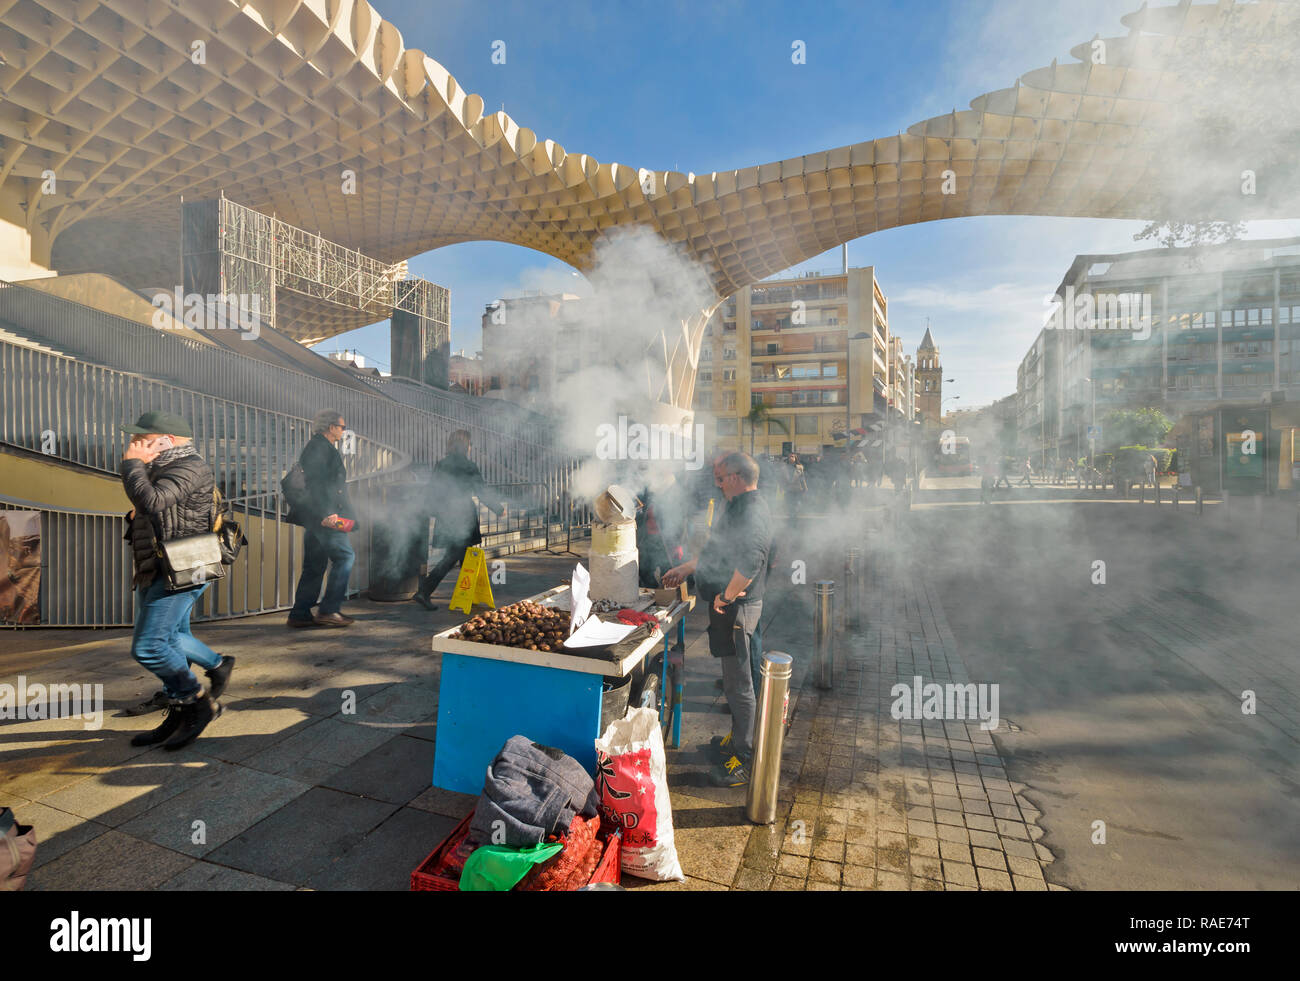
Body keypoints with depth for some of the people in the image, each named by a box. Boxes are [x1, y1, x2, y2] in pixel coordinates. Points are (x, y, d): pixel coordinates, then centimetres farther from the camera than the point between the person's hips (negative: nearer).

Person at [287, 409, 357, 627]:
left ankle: (300, 614, 16)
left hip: (316, 517, 11)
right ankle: (328, 610, -6)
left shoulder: (320, 446, 24)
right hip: (322, 517, -11)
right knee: (345, 556, -9)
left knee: (315, 565, 11)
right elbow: (315, 482, -20)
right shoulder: (319, 446, -9)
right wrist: (326, 513, -24)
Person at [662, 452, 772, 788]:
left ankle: (744, 760, 11)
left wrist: (726, 597, -23)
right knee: (735, 679, 20)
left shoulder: (753, 512, -20)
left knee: (738, 684, -1)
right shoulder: (739, 508, 15)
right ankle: (737, 738, 36)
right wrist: (686, 568, 29)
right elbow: (717, 550, 27)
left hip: (737, 608, -10)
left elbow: (750, 562, -34)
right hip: (727, 608, 10)